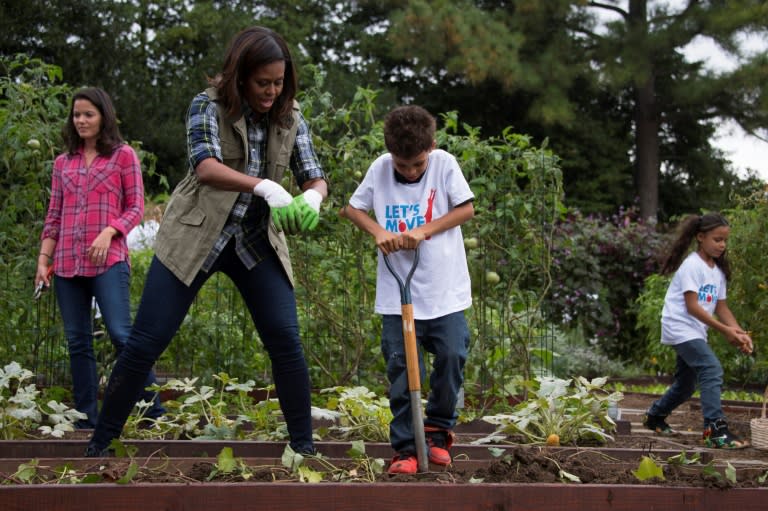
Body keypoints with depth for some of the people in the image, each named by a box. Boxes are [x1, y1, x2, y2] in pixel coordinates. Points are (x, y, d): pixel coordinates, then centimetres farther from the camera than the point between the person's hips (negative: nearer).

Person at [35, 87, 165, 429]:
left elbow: (136, 208, 1)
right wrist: (43, 260, 7)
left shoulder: (123, 155, 5)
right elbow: (54, 217, 16)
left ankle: (153, 411, -6)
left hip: (108, 260, -5)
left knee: (120, 333, -13)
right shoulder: (63, 163, 17)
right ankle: (86, 420, 9)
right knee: (77, 341, 4)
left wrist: (108, 233, -15)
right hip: (67, 264, 5)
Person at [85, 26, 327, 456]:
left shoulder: (290, 118, 1)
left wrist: (312, 198, -25)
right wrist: (264, 186, -44)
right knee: (146, 342, -3)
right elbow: (205, 166, -28)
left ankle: (304, 445, 7)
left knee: (286, 340, -7)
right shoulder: (209, 106, -12)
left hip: (258, 243, 3)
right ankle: (101, 442, 9)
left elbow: (315, 177, 1)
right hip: (195, 238, -3)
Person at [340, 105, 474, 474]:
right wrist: (378, 231, -9)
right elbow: (352, 208, 9)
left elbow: (467, 208, -4)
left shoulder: (444, 164, -3)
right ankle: (406, 447, 6)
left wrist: (425, 230, -13)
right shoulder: (379, 169, 0)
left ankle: (438, 430, 22)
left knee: (451, 358, -1)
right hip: (397, 293, 1)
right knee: (401, 367, -1)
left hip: (446, 291, 0)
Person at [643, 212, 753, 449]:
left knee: (686, 384, 16)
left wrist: (739, 332, -6)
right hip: (680, 326, -9)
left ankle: (655, 416, 37)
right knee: (712, 370, -24)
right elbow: (692, 306, -20)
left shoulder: (718, 270, 11)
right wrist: (725, 330, -22)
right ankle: (715, 429, -29)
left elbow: (721, 307, 10)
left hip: (696, 332, 9)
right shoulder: (692, 265, -15)